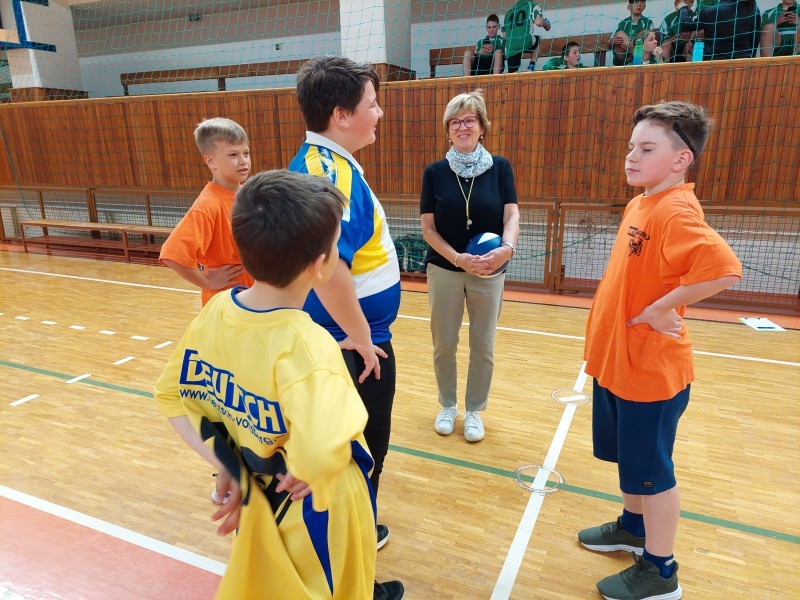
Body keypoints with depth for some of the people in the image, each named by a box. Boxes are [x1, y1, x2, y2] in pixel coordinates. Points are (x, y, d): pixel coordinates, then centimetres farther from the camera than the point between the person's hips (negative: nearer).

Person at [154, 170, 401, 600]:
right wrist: (302, 471, -27)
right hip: (314, 510, -6)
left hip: (255, 497, 6)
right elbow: (322, 453, -50)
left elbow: (171, 395, -1)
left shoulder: (215, 311, -14)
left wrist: (227, 465, 0)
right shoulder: (304, 343, -35)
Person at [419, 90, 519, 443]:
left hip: (489, 273, 0)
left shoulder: (500, 168, -2)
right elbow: (428, 227, -4)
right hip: (444, 270, 0)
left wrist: (507, 248, -28)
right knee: (444, 346, 9)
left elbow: (512, 215, -7)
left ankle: (474, 410, 30)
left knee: (483, 347, 9)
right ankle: (448, 406, 33)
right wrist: (457, 258, -19)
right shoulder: (435, 172, -2)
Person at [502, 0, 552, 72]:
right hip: (525, 41, -3)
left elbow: (505, 36, 24)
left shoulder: (509, 12, 27)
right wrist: (547, 25, 19)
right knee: (537, 40, 31)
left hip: (510, 47, 3)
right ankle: (531, 66, 14)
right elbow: (538, 22, -3)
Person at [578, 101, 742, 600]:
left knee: (650, 469, 8)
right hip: (616, 361, 9)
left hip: (651, 370, -9)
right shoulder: (638, 204, 7)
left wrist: (661, 308, -25)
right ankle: (634, 527, 46)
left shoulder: (676, 212, -22)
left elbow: (724, 268, -36)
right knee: (630, 458, 24)